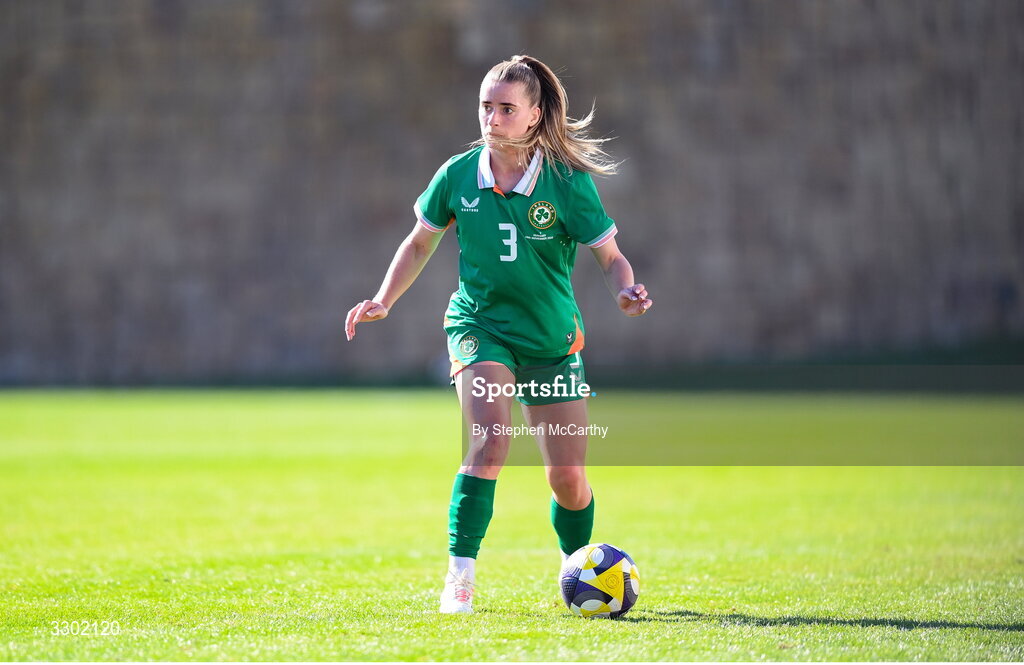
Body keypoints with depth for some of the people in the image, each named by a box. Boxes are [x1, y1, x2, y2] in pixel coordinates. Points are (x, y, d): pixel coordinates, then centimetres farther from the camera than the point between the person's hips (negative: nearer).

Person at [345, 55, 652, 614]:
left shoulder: (568, 182, -11)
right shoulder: (458, 176, -6)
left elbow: (611, 257, -5)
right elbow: (421, 241, 11)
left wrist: (625, 290, -27)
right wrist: (383, 301, 1)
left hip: (553, 340, 1)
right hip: (479, 328, -1)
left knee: (569, 482, 3)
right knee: (489, 442, -27)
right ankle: (459, 576, -21)